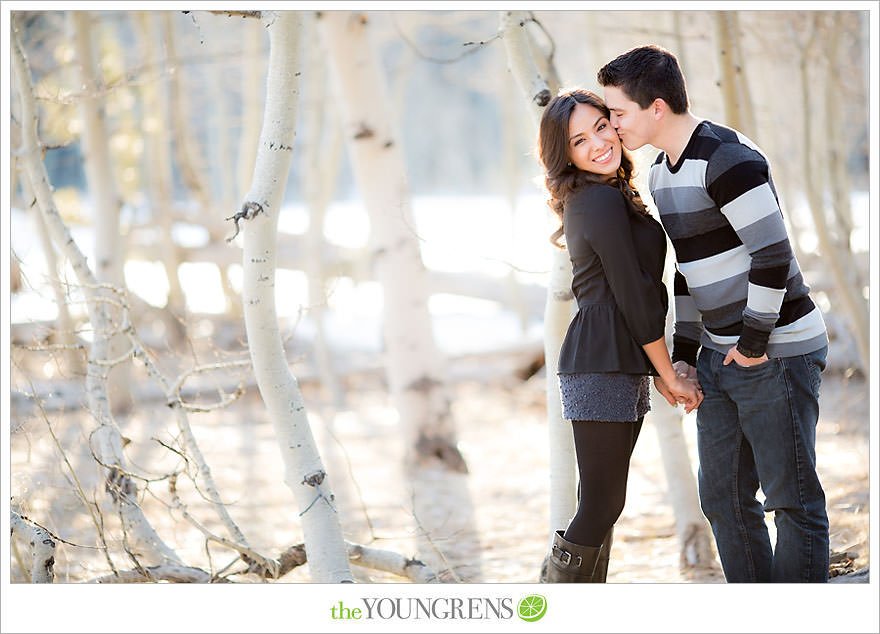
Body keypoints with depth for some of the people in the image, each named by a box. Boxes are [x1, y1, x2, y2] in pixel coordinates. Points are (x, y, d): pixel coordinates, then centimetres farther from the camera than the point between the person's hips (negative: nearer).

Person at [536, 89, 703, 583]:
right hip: (603, 369, -10)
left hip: (620, 367, 10)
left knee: (603, 504, 11)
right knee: (601, 506, -9)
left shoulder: (588, 200, 17)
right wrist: (670, 376, -6)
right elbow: (634, 299, -14)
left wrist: (659, 374, 18)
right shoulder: (604, 201, -13)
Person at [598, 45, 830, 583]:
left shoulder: (727, 160, -19)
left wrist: (754, 344, -15)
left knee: (792, 501, -1)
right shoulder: (662, 172, 12)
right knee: (724, 499, 11)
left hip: (778, 352, -9)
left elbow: (773, 258, -21)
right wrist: (682, 352, 14)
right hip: (719, 354, 10)